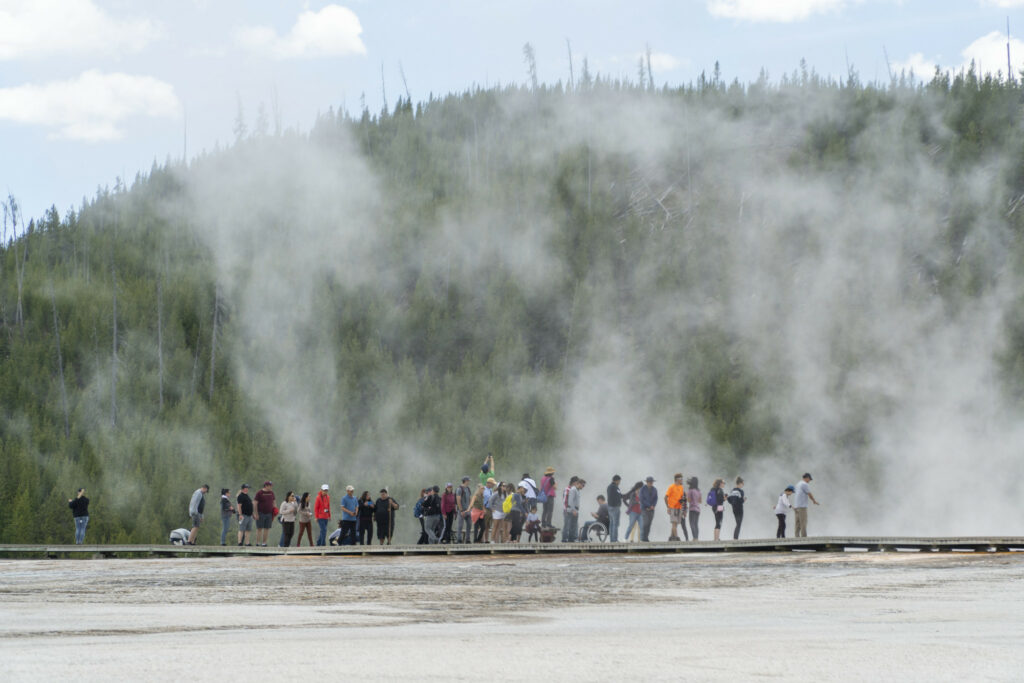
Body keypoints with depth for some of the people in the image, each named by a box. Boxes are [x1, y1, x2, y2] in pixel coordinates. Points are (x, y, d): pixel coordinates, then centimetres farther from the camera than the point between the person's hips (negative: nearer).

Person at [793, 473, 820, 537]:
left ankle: (797, 537, -2)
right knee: (803, 523, -9)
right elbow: (810, 495, -5)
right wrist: (814, 501, 12)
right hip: (802, 506, -9)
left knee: (797, 524, 3)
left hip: (796, 507, 9)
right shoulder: (805, 484, -9)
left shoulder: (798, 485, 19)